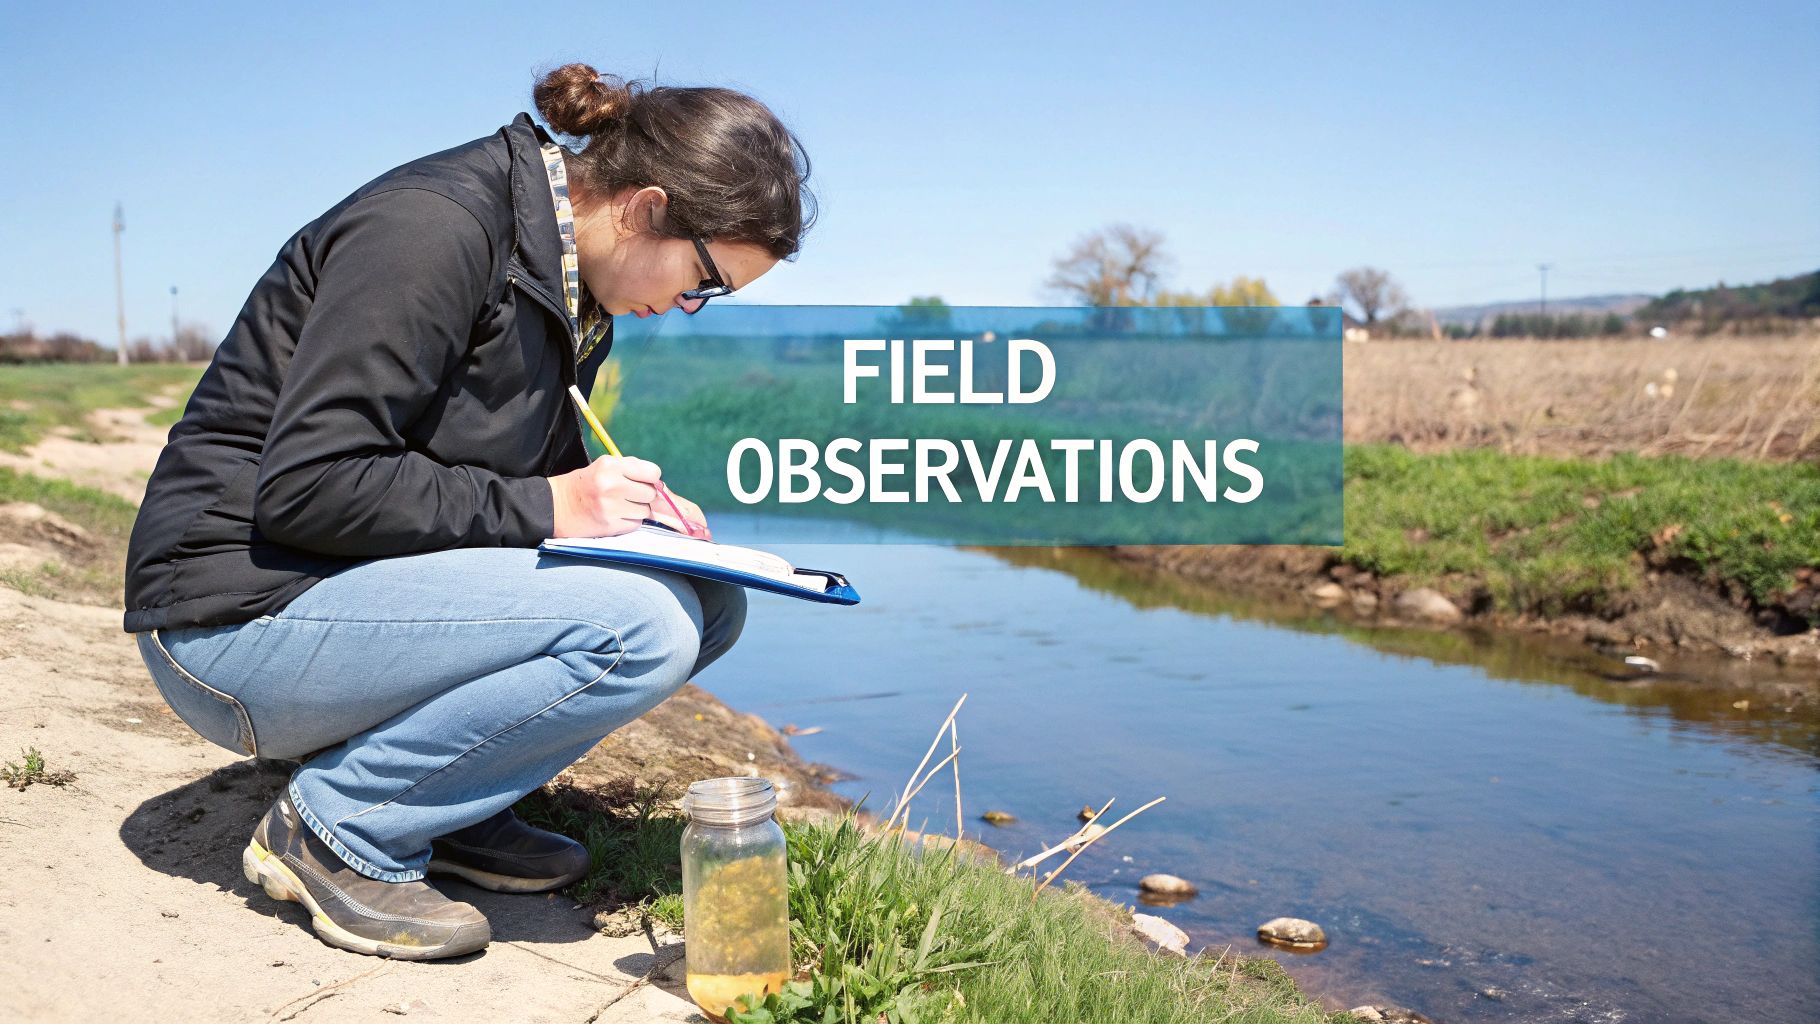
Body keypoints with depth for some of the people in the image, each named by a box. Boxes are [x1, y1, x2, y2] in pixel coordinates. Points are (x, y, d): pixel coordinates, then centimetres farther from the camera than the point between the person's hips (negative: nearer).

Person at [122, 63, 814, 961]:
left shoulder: (568, 280, 8)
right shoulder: (433, 228, -21)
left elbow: (522, 467, 17)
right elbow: (307, 485, -24)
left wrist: (626, 503, -4)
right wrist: (541, 509, -23)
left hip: (361, 588, 9)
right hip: (245, 613, -9)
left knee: (709, 603, -1)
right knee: (642, 627, -26)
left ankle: (447, 803, 4)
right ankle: (341, 828, -10)